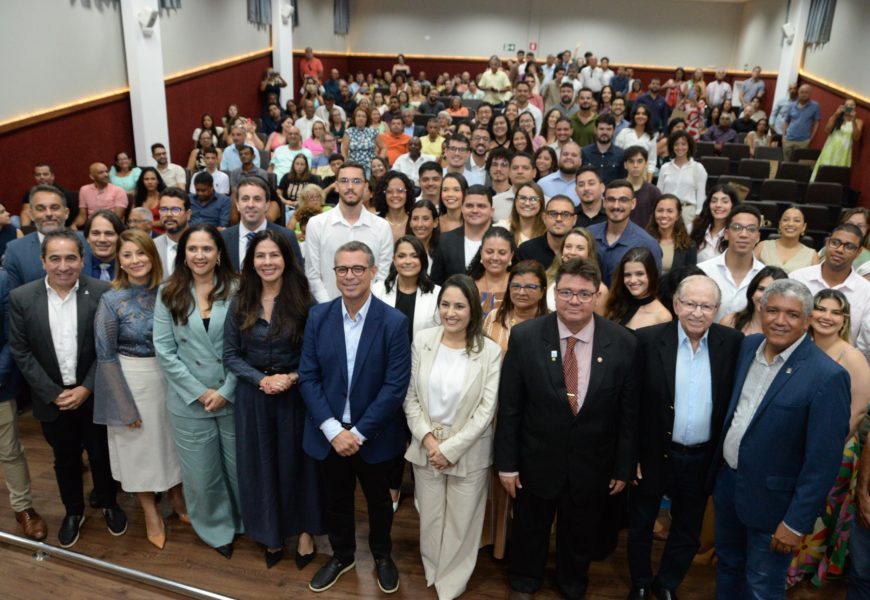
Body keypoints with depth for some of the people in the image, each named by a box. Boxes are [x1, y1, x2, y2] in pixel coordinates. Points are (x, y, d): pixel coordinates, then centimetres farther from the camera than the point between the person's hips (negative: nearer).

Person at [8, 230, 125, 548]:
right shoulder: (21, 297, -8)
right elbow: (21, 352, -6)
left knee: (100, 453, 15)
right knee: (65, 458, 17)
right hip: (52, 398, 1)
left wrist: (87, 388, -14)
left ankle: (108, 504, 39)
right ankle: (73, 511, 39)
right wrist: (53, 393, -10)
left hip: (92, 394, -1)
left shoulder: (102, 293, -12)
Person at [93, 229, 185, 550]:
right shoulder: (112, 300, -12)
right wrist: (126, 406, -10)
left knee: (171, 437, 17)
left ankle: (177, 497, 41)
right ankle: (151, 513, 33)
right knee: (139, 445, 13)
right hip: (130, 379, -3)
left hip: (168, 375, 3)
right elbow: (106, 356, -9)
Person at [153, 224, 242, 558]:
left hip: (233, 397, -1)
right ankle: (217, 529, 36)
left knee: (241, 465, 12)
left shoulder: (235, 290, -4)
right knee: (201, 472, 13)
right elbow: (164, 350, -4)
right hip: (189, 401, 1)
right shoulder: (169, 293, 0)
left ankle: (247, 522, 37)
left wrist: (226, 391, -11)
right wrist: (199, 392, -9)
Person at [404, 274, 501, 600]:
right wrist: (427, 438, -12)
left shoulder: (490, 351, -13)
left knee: (461, 523, 13)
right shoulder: (422, 341, -6)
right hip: (426, 447, 2)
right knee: (429, 519, 18)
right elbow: (410, 397, -1)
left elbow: (487, 409, -13)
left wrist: (451, 448, -14)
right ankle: (431, 573, 45)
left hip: (469, 452, -2)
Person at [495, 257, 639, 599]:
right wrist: (506, 463, -7)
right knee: (530, 531, 23)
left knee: (580, 535, 24)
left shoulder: (623, 344, -14)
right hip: (537, 461, 0)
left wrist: (624, 468, 0)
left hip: (592, 467, 1)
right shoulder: (524, 337, -16)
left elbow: (630, 413, -5)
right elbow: (509, 407, -10)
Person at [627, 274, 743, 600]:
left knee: (688, 533, 21)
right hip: (654, 454, -2)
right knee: (641, 526, 18)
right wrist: (631, 454, -8)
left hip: (702, 460, 2)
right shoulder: (648, 340, -14)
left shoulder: (732, 343, -8)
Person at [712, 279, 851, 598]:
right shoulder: (748, 346, -2)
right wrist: (717, 467, 11)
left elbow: (823, 460, -19)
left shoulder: (827, 377, -22)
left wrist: (796, 522, -17)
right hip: (728, 481, 6)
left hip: (772, 500, -5)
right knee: (727, 565, 25)